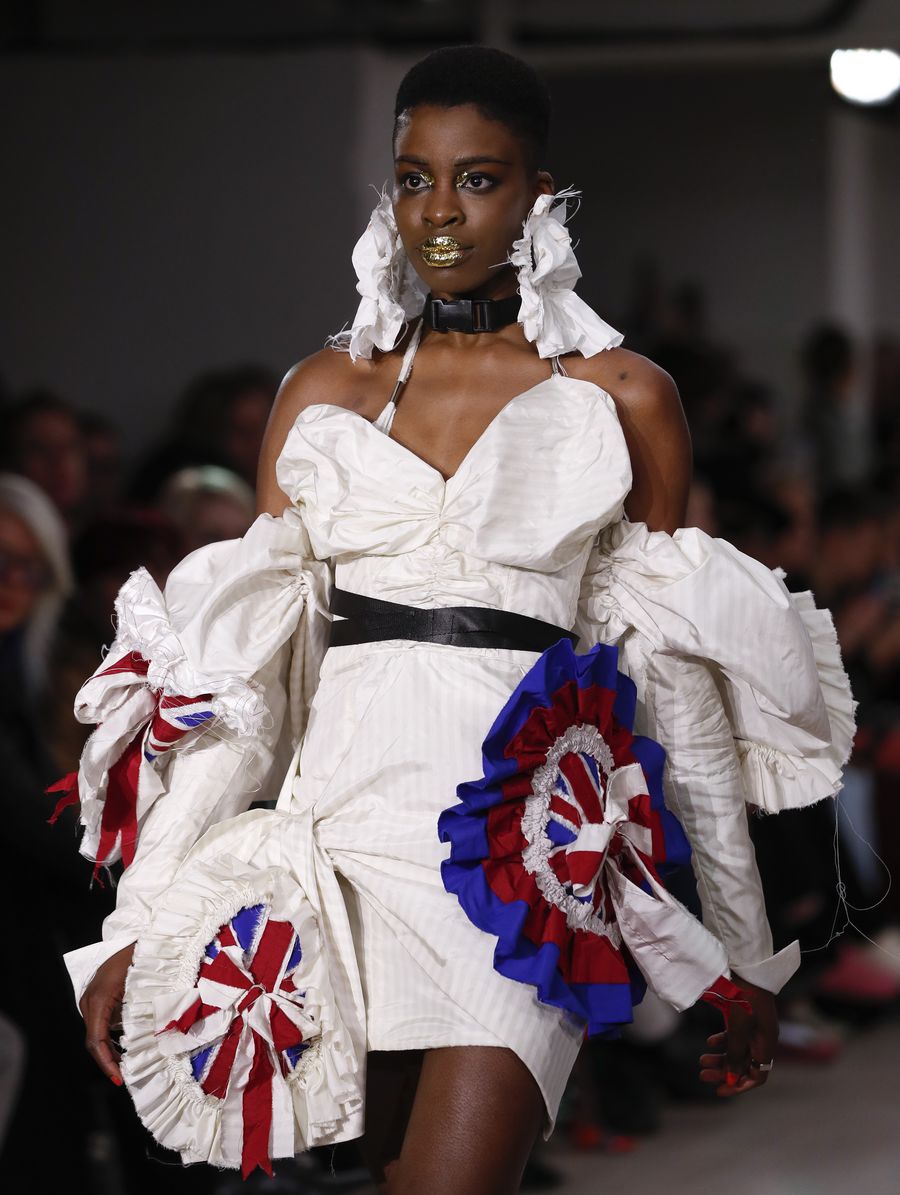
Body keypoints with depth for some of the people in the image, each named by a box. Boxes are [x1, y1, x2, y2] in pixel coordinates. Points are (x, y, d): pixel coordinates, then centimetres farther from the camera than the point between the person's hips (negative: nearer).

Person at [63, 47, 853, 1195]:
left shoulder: (622, 399, 7)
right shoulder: (326, 390, 12)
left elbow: (679, 677, 10)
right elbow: (239, 667, 10)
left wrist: (744, 948, 10)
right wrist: (143, 921, 3)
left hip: (530, 835, -3)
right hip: (351, 806, 3)